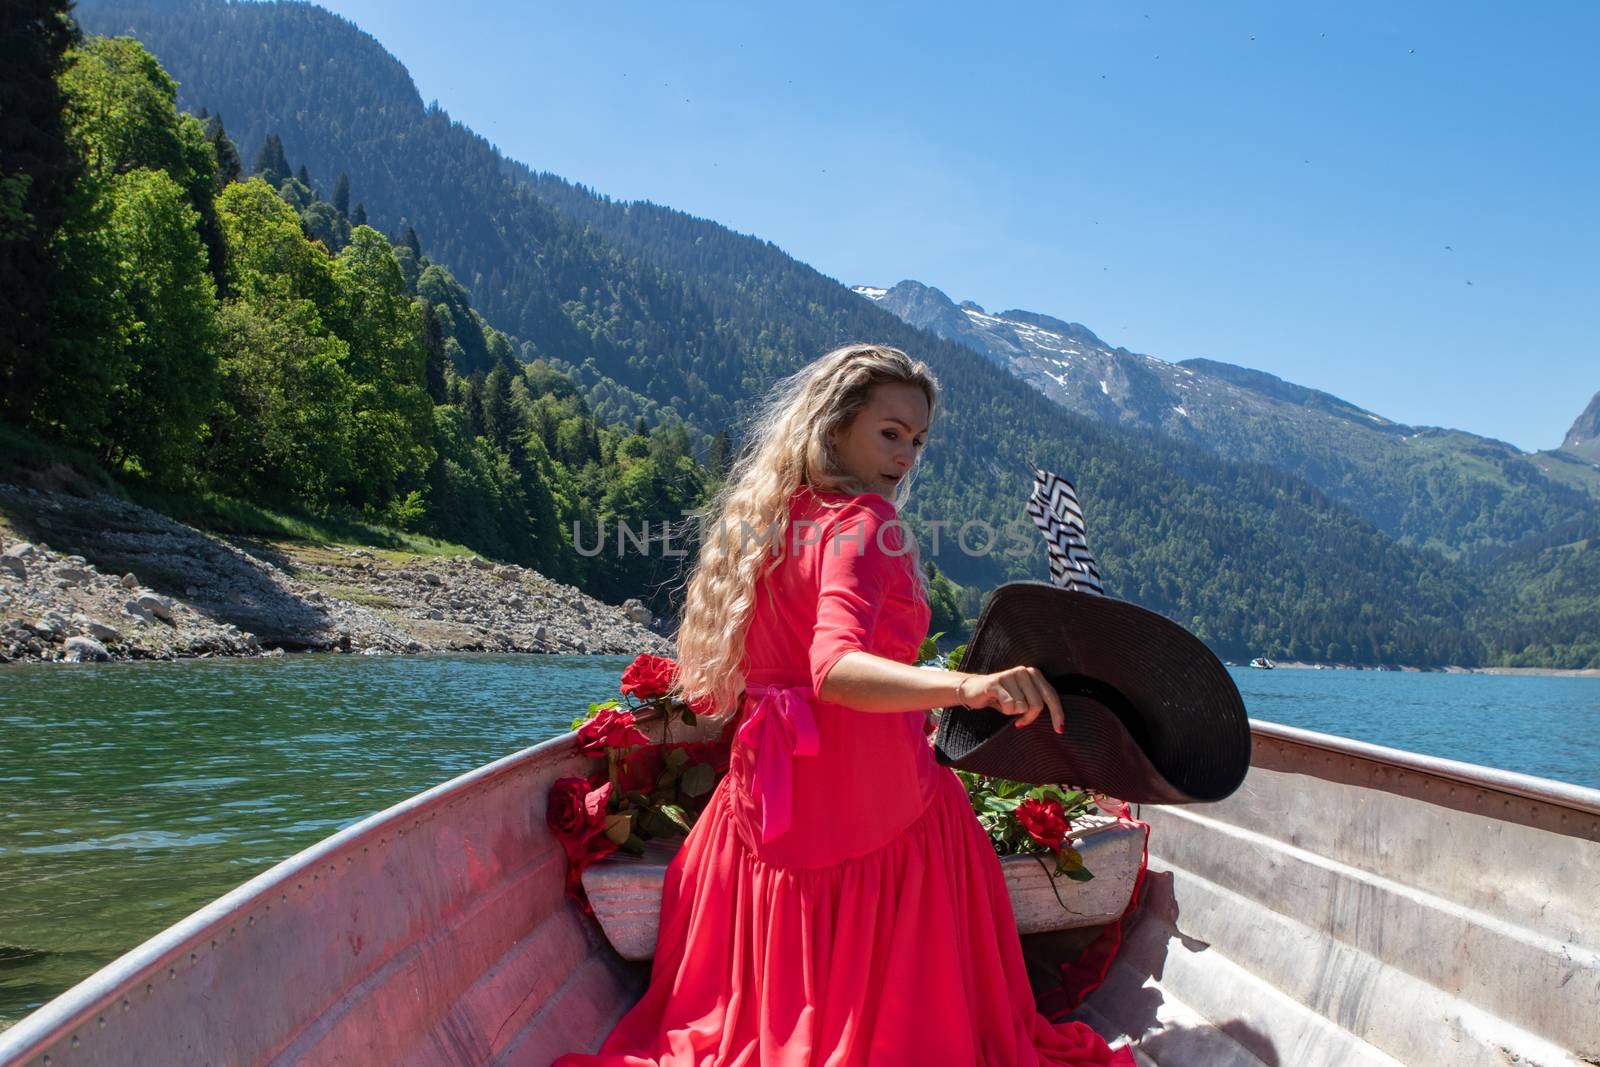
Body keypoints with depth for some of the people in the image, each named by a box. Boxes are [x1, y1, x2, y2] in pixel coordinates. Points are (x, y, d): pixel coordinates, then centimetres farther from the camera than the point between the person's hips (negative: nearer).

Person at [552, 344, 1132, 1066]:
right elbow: (836, 669, -34)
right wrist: (965, 687, -49)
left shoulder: (763, 520, 9)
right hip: (873, 799, -7)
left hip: (763, 797, 7)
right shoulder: (862, 520, -16)